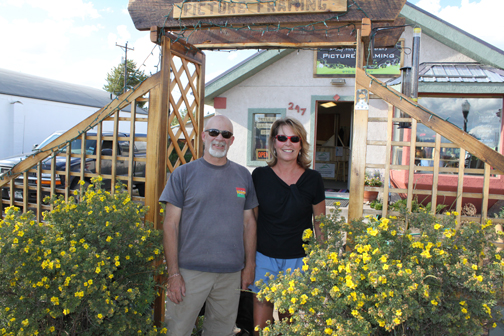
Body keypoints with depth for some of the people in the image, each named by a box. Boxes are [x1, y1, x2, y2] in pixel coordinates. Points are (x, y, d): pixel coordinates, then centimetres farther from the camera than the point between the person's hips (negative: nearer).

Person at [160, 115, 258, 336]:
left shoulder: (243, 175, 6)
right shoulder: (184, 173, -3)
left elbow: (248, 222, 11)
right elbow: (171, 224, -4)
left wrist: (249, 265, 9)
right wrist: (173, 273, -8)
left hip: (231, 273, 3)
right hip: (190, 270, -2)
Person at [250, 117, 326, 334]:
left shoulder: (313, 179, -3)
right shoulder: (260, 176, -2)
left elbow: (320, 225, 6)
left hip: (299, 260, 0)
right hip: (264, 258, 1)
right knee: (259, 326, 6)